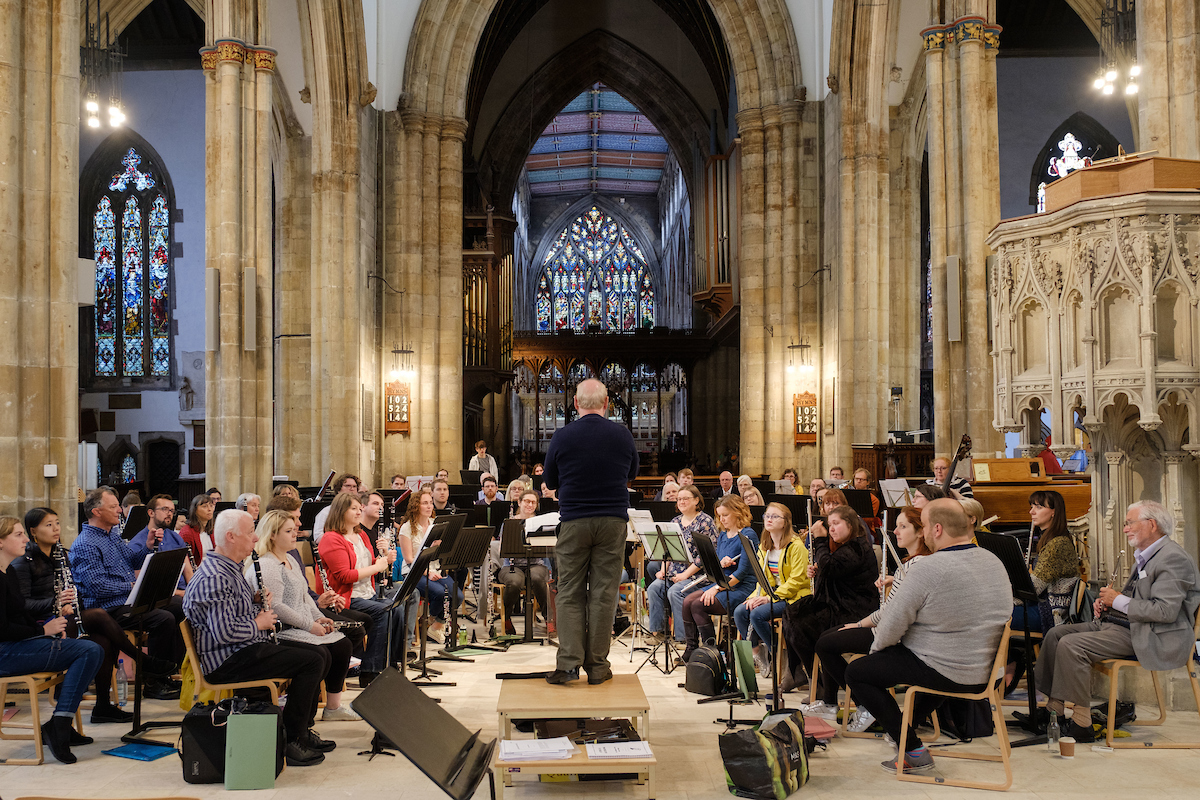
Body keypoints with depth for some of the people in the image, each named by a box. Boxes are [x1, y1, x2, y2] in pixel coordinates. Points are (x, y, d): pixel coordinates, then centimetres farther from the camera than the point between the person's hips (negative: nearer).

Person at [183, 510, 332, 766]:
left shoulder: (230, 569, 15)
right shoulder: (213, 579, -20)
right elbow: (225, 632, -28)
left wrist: (259, 606, 8)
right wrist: (258, 624, -12)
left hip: (248, 648, 11)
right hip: (227, 661, -11)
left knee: (321, 655, 8)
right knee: (311, 661, -19)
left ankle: (303, 728, 18)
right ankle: (290, 742, -12)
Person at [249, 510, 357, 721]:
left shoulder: (290, 560, 17)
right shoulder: (265, 566, -16)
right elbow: (275, 607, -23)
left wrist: (319, 618, 8)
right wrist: (309, 625, -19)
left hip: (300, 626, 10)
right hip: (278, 632, -10)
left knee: (343, 645, -2)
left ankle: (333, 707, 7)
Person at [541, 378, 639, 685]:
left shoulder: (562, 437, -6)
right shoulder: (622, 434, -2)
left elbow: (550, 481, 6)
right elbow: (632, 474, 15)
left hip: (573, 522, -1)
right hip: (613, 521, 1)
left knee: (570, 593, 7)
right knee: (603, 594, 5)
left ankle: (568, 662, 1)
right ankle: (597, 665, 9)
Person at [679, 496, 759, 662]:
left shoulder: (748, 535, -12)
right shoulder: (722, 536, 14)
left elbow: (743, 571, -17)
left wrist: (717, 588, -19)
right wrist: (720, 563, -10)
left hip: (743, 587, -8)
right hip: (723, 583, 8)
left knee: (699, 605, -22)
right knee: (687, 602, -11)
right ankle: (691, 648, -5)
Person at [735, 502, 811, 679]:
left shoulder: (796, 546, -12)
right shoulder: (764, 547, 12)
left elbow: (797, 580, -17)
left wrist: (771, 598, -21)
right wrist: (756, 596, -7)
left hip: (793, 597, -7)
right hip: (771, 595, 7)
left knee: (757, 614, -27)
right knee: (739, 612, -15)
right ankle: (757, 651, 0)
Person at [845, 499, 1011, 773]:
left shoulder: (927, 570, -22)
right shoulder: (995, 563, 3)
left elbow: (892, 625, -17)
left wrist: (876, 648, 5)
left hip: (946, 673, -8)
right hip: (986, 674, 8)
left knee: (855, 672, 5)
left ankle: (913, 750, 3)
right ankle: (908, 721, 44)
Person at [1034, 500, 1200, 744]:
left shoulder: (1173, 558, -14)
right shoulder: (1144, 555, 19)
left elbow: (1165, 610, -24)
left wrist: (1118, 601, -15)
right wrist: (1106, 602, 10)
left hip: (1148, 637, -11)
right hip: (1117, 624, 11)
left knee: (1071, 646, -25)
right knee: (1055, 634, 3)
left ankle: (1082, 724, -17)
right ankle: (1053, 708, 3)